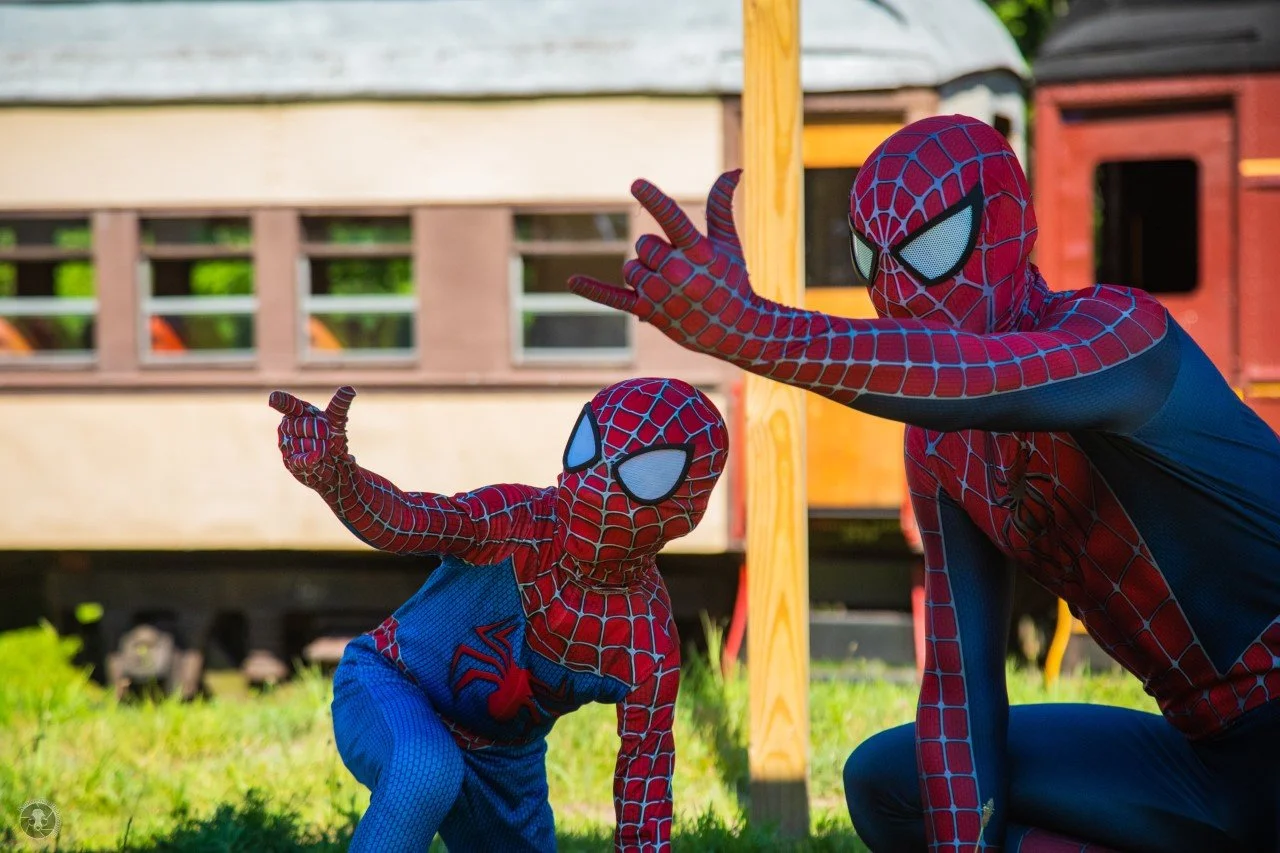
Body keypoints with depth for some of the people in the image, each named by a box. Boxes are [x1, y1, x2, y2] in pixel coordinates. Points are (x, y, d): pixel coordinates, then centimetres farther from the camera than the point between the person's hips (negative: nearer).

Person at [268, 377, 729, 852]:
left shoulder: (649, 650, -20)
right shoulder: (518, 520, -28)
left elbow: (645, 773, -13)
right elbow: (407, 520, -46)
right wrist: (335, 476, -67)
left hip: (502, 765, 5)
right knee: (427, 770, -38)